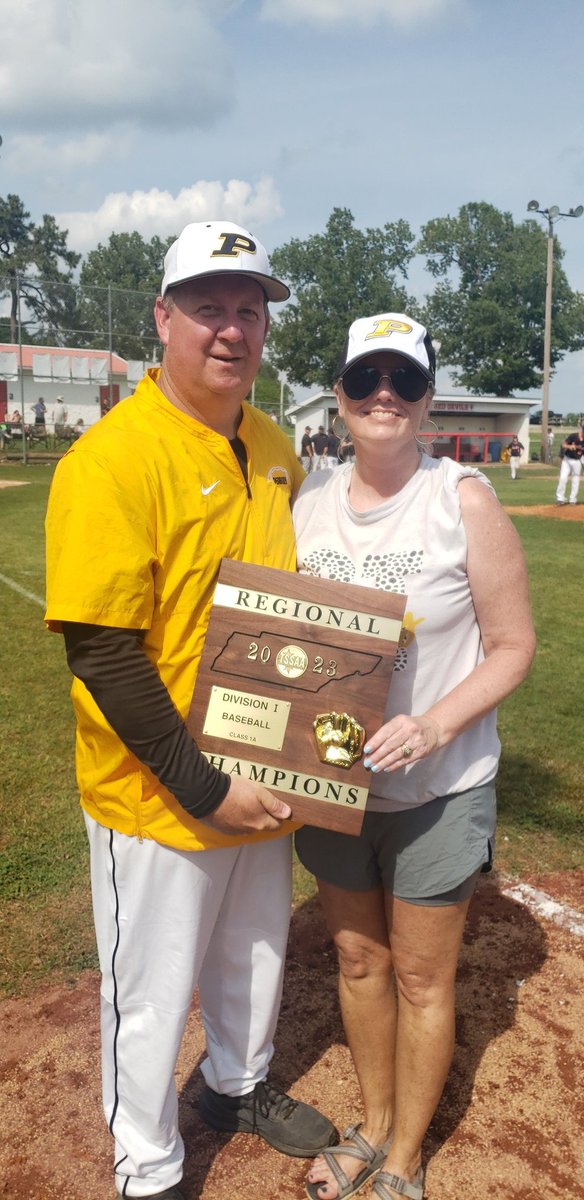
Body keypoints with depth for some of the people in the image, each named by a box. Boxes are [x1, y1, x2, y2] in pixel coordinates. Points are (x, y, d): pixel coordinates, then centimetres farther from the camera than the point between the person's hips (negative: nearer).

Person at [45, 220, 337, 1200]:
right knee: (152, 997, 15)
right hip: (159, 799, -6)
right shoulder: (112, 457, -21)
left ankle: (240, 1087, 57)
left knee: (254, 960, 27)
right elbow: (101, 653, -23)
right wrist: (201, 786, -20)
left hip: (261, 782, 7)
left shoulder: (275, 449, 2)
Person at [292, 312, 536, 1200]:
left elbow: (512, 647, -11)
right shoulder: (311, 502, -1)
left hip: (438, 791, -4)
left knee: (421, 977, 13)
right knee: (358, 959, 20)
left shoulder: (464, 500, -13)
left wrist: (432, 726, -25)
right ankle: (374, 1123, 46)